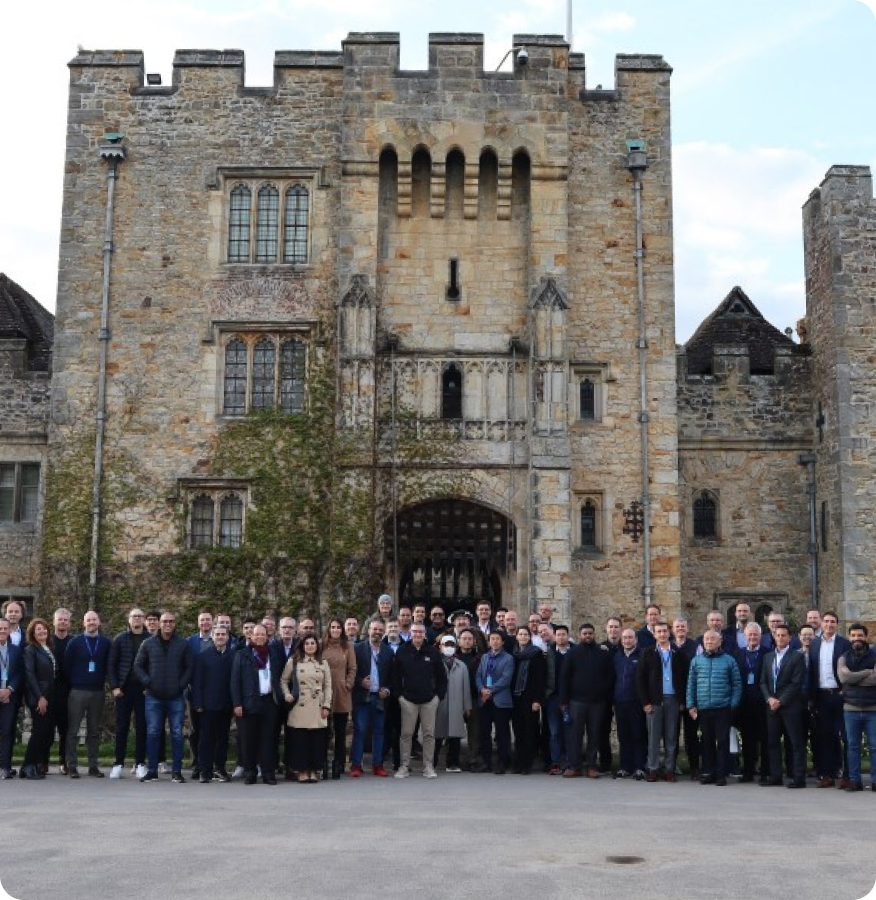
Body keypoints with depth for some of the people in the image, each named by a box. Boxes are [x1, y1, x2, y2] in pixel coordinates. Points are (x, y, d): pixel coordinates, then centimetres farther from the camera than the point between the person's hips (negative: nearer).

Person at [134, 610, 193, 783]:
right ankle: (152, 771, 11)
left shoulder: (184, 644, 2)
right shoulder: (148, 644, 4)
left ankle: (176, 771, 8)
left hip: (176, 697, -1)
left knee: (177, 734, 2)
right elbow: (138, 665, 7)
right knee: (152, 733, 3)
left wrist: (181, 685, -7)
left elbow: (189, 667, 3)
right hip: (153, 697, 1)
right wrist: (147, 682, -5)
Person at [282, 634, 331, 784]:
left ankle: (314, 771, 12)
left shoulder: (323, 663, 10)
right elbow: (283, 680, 11)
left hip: (317, 709, 2)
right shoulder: (293, 662, 5)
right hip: (299, 708, -2)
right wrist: (287, 694, -6)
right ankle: (302, 771, 8)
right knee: (300, 740, -1)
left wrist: (326, 706, 0)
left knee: (317, 741, 2)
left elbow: (327, 686, 7)